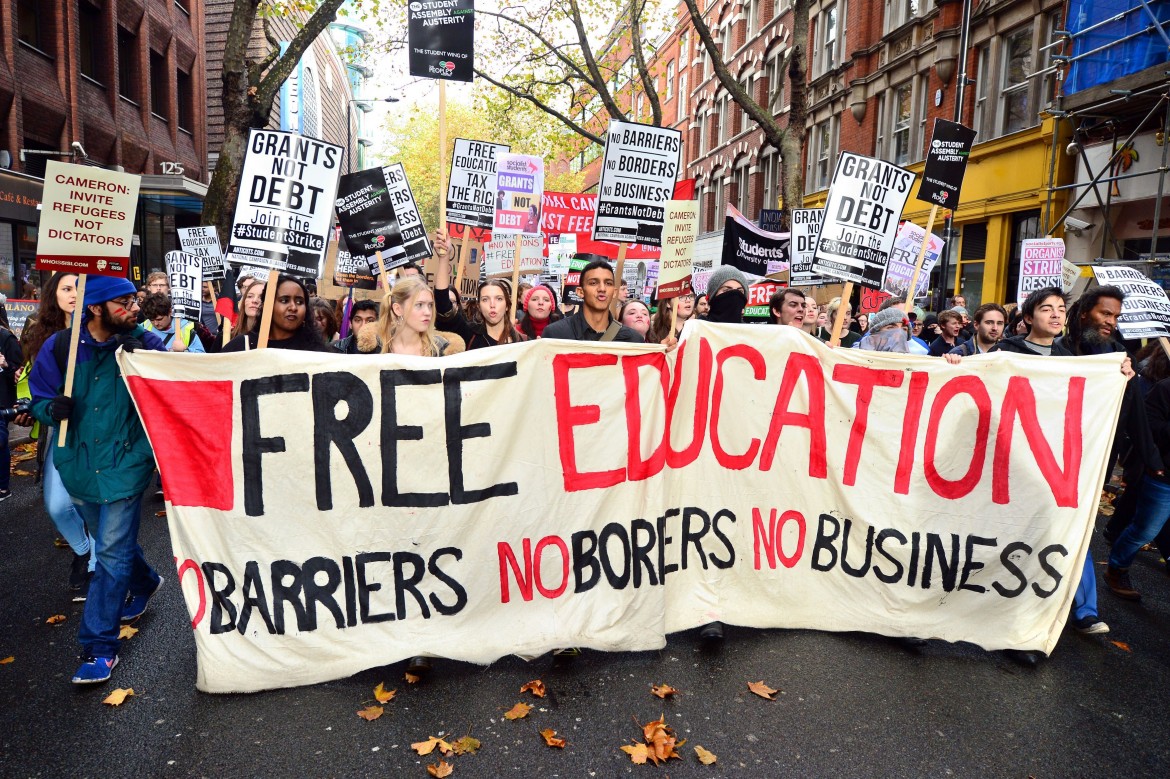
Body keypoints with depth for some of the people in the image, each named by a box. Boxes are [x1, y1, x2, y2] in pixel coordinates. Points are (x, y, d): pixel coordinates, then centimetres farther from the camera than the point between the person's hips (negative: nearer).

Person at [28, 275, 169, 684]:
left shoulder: (145, 344, -10)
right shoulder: (60, 346, -3)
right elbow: (39, 400, 4)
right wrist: (52, 408, -18)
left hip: (125, 464, -4)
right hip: (80, 465, 4)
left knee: (113, 552, -5)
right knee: (111, 541, 23)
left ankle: (100, 646, 5)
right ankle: (144, 583, 52)